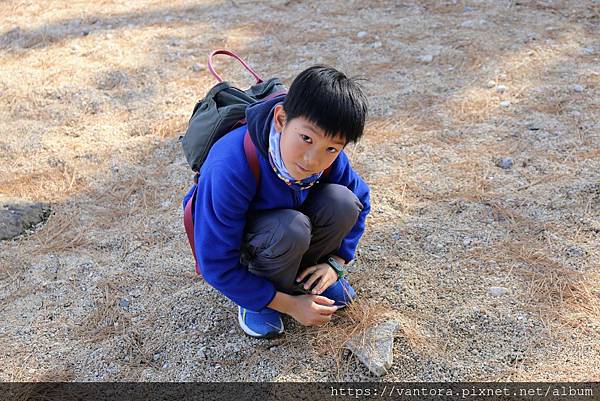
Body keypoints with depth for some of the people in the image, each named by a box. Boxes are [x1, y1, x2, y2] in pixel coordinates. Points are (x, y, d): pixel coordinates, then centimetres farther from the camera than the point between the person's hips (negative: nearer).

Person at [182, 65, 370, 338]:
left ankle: (306, 275, 3)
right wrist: (289, 305, -24)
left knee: (342, 202, -24)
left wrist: (335, 262, -11)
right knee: (291, 228, -36)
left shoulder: (331, 159, -22)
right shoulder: (229, 169, -38)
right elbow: (217, 266, -29)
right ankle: (256, 296, -5)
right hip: (234, 238, -4)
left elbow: (359, 203, 1)